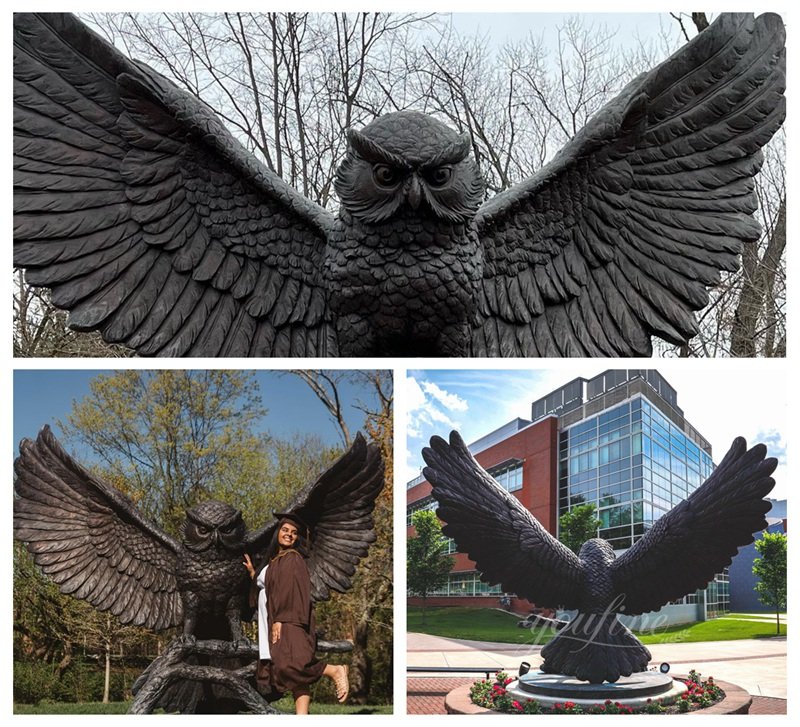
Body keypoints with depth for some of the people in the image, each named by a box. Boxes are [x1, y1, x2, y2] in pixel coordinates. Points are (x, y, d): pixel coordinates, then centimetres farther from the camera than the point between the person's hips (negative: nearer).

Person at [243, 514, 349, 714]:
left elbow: (293, 590, -15)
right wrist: (252, 573, 32)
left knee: (289, 666, -25)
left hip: (290, 622, -8)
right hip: (277, 623, 8)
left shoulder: (293, 558, -5)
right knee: (295, 672, -1)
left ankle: (334, 670, -12)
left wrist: (281, 619, -21)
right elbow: (266, 586, 28)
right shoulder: (274, 561, 21)